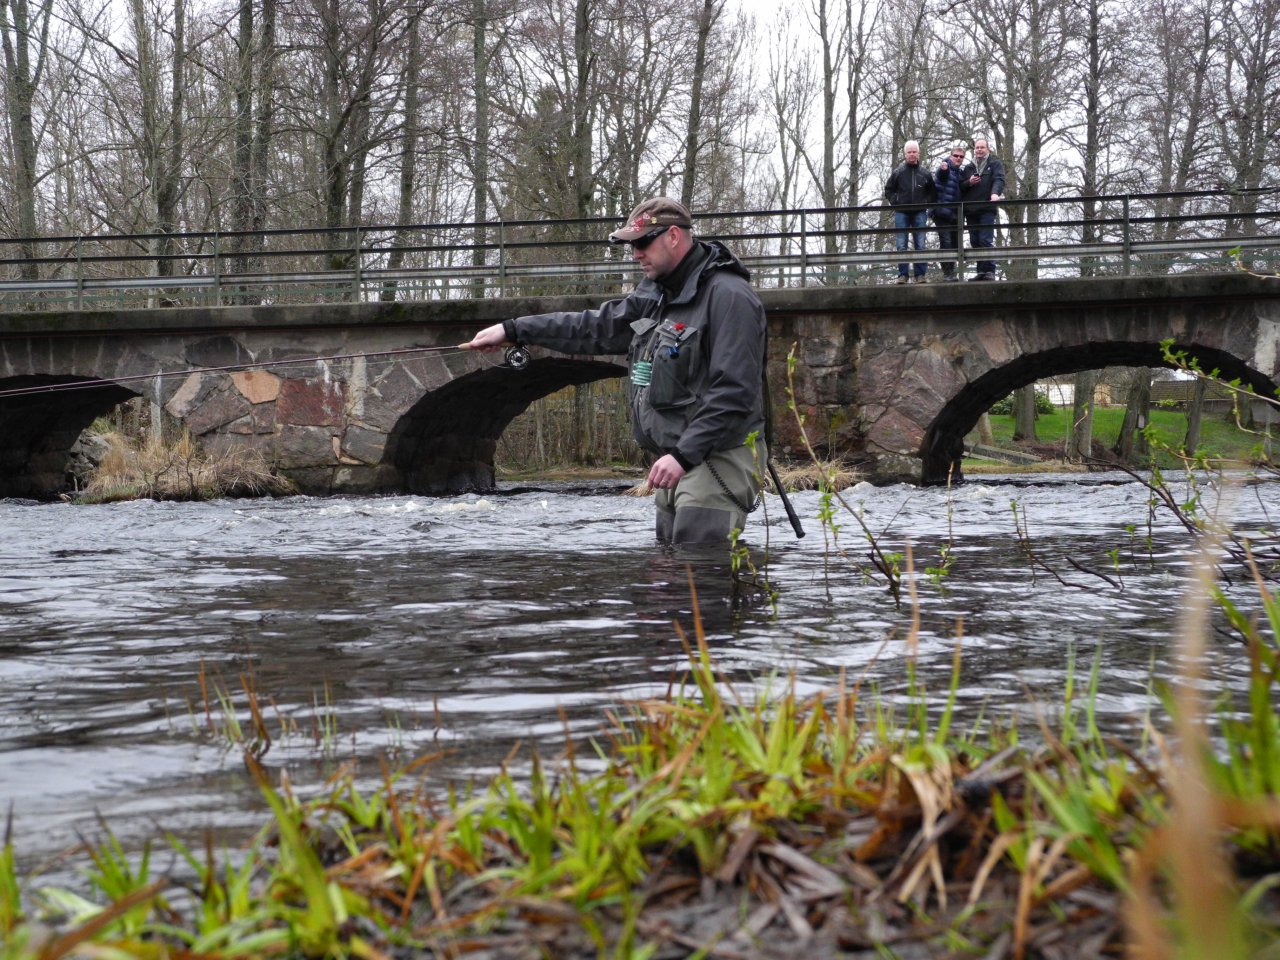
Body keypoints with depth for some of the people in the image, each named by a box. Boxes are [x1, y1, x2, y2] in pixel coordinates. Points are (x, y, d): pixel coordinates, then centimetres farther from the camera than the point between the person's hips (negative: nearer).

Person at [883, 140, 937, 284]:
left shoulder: (925, 173, 6)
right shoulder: (898, 172, 4)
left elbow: (932, 192, 17)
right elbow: (888, 190, 12)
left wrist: (926, 203, 3)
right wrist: (895, 202, 0)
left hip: (920, 213, 0)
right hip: (901, 213, 0)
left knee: (920, 245, -1)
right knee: (901, 246, -2)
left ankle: (920, 274, 2)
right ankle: (903, 274, 1)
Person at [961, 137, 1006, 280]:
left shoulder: (995, 164, 8)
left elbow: (999, 179, -8)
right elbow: (961, 187, 18)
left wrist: (995, 193, -28)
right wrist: (969, 182, -4)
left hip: (987, 209, -5)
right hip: (970, 209, 5)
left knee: (986, 240, -14)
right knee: (975, 242, 4)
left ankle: (990, 271, -13)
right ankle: (981, 271, 9)